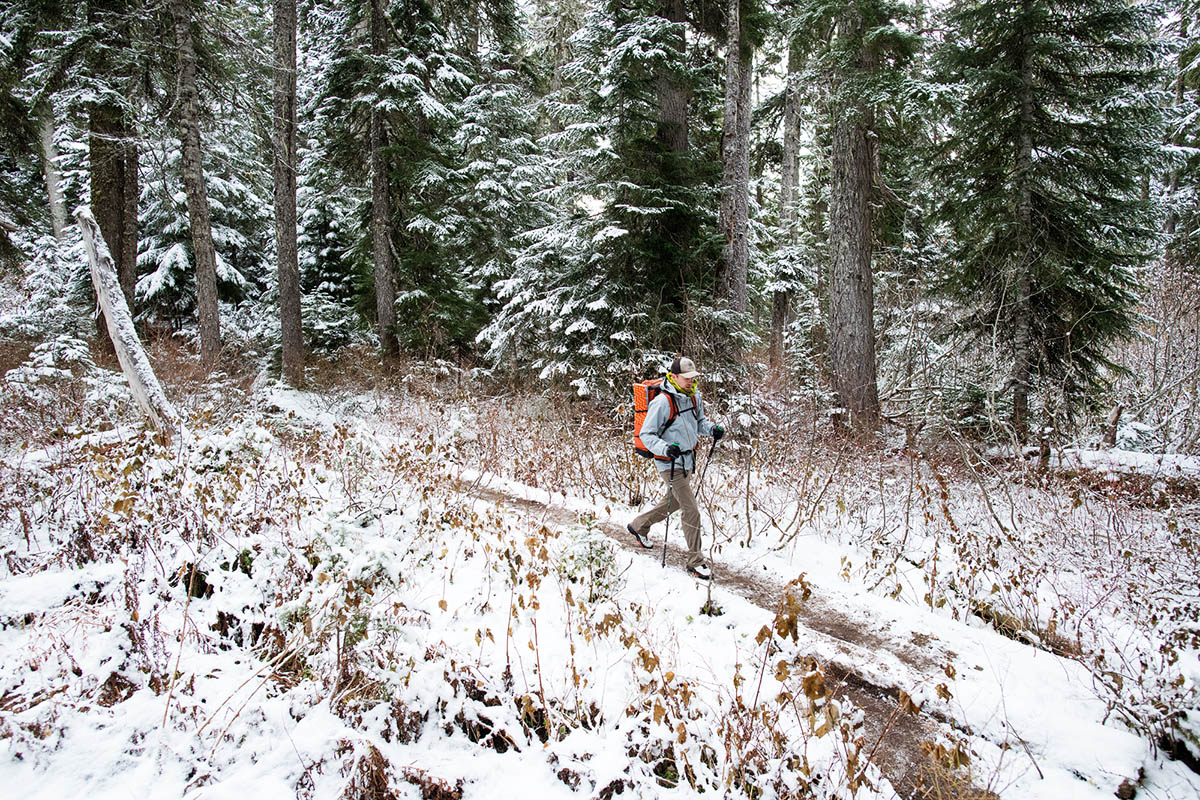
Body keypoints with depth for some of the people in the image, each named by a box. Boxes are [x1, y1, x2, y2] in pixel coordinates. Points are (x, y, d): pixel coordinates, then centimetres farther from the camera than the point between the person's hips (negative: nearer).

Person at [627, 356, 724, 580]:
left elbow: (699, 421, 19)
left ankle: (638, 526, 47)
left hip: (688, 460, 9)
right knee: (692, 511, -10)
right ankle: (695, 562, 1)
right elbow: (646, 435, -18)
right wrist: (665, 448, -35)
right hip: (670, 463, -9)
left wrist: (712, 429, -3)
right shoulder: (662, 402, -21)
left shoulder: (693, 397, 2)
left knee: (673, 503, 25)